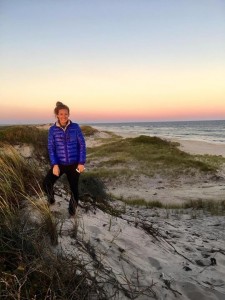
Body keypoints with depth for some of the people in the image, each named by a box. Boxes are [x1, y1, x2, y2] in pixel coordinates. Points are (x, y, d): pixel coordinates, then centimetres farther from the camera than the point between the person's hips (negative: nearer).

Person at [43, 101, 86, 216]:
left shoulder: (75, 127, -7)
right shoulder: (52, 130, -5)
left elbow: (82, 145, -4)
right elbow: (51, 148, -5)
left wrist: (81, 163, -8)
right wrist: (54, 165, -15)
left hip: (74, 164, 0)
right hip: (59, 163, 0)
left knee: (74, 187, 6)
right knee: (46, 183, -16)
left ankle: (72, 208, 33)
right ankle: (51, 198, 17)